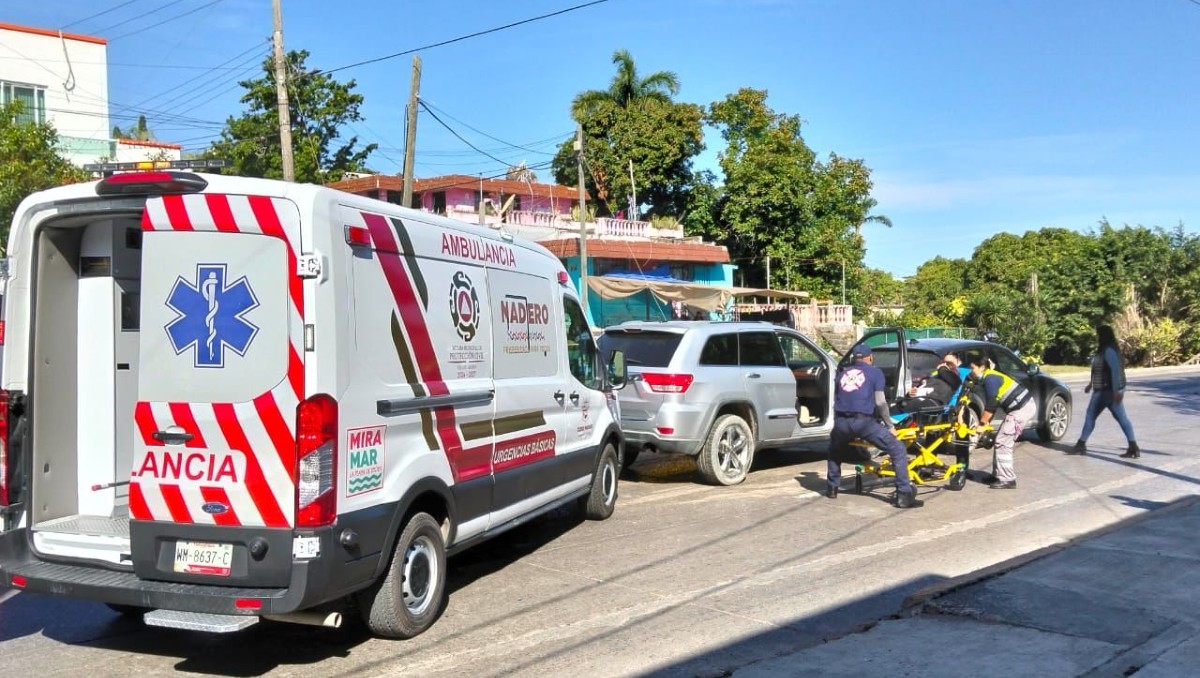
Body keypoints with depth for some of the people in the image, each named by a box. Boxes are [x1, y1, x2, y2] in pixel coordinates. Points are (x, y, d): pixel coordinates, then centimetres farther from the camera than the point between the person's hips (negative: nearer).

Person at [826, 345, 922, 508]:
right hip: (864, 421, -4)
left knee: (835, 452, 34)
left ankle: (832, 488, 32)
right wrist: (890, 425, 11)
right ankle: (904, 495, -3)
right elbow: (880, 402, 2)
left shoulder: (843, 373, 24)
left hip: (841, 422, 4)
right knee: (898, 450, 5)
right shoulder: (874, 372, 12)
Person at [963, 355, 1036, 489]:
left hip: (1022, 409, -10)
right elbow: (991, 405, 16)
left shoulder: (990, 379, -16)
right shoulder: (988, 378, 15)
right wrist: (986, 422, 9)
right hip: (1024, 406, 10)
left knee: (1002, 442, -8)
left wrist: (982, 423, -12)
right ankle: (998, 474, 22)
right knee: (1002, 441, 15)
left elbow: (991, 405, -20)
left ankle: (1007, 480, -6)